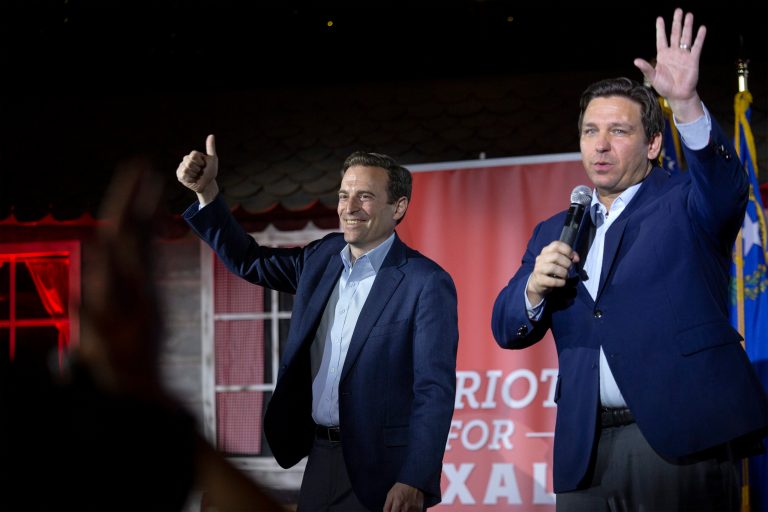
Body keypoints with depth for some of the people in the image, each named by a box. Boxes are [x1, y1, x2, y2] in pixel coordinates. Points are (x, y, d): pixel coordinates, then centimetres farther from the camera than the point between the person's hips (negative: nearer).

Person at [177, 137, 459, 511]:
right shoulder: (324, 257, 8)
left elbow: (434, 392, -16)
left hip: (380, 469, -7)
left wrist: (415, 481, -23)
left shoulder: (427, 283, -13)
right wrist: (206, 191, 7)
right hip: (320, 456, 7)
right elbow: (249, 261, 20)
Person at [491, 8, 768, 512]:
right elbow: (509, 331, 14)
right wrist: (534, 288, -9)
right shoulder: (554, 233, 18)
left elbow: (725, 182, -18)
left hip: (683, 443, -4)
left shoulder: (685, 204, 6)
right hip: (586, 449, 4)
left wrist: (686, 103, -35)